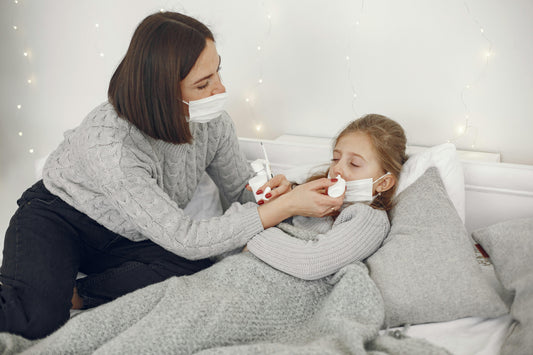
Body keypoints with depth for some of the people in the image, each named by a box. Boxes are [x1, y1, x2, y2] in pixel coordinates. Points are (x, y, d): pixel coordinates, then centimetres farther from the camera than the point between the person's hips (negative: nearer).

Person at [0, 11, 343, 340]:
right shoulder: (108, 142, -38)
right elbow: (185, 240, -38)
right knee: (38, 319, -33)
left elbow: (241, 189, 0)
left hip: (128, 238, 6)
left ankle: (74, 293, -12)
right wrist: (287, 207, -38)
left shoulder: (213, 121, -17)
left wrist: (267, 193, -26)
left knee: (197, 272, -25)